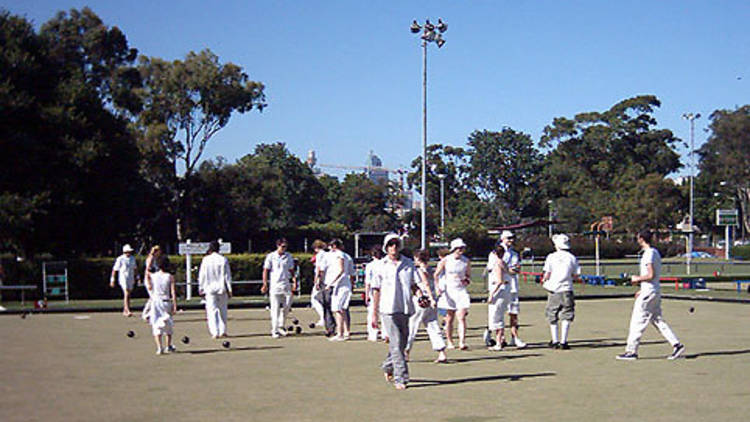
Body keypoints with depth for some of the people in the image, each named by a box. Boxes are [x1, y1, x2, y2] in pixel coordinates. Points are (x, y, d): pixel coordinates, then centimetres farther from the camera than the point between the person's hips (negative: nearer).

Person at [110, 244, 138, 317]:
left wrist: (134, 278, 23)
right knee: (126, 294, -18)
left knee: (128, 295, 10)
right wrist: (112, 280, -8)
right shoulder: (120, 259, -10)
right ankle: (128, 311, -25)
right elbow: (114, 270, -7)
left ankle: (124, 311, 21)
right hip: (123, 278, -6)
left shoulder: (132, 258, 7)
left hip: (130, 279, 6)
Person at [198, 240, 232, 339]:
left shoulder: (206, 260, -4)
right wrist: (229, 289, 5)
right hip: (222, 289, 1)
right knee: (223, 310, 15)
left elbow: (202, 276, 1)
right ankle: (223, 331, 19)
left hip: (210, 289, -1)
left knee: (212, 310, -1)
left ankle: (215, 332, -11)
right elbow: (227, 276, -1)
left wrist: (201, 289, 10)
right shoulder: (223, 260, -3)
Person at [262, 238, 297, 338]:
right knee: (275, 308, -4)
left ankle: (281, 326, 16)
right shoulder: (271, 257, 0)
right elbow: (265, 271, 2)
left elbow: (291, 270, 17)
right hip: (275, 285, -3)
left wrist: (294, 281, 5)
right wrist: (265, 284, -6)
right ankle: (274, 330, 1)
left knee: (287, 306, -4)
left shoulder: (288, 256, 10)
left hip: (286, 285, 3)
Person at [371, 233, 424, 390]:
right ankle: (400, 377, -7)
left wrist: (420, 295, -10)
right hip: (388, 308, -4)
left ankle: (388, 367, 35)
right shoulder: (381, 265, 3)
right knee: (396, 343, -10)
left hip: (405, 308, 4)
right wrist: (374, 314, 3)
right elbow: (376, 290, 5)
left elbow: (414, 284, 12)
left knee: (401, 342, 11)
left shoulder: (408, 263, 9)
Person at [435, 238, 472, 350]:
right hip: (449, 291, -1)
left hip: (461, 291, 1)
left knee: (462, 318, -10)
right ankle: (450, 342, 19)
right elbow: (436, 275, 6)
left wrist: (467, 280, -5)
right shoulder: (445, 261, -3)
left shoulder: (466, 261, 3)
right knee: (449, 319, 7)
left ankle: (462, 342, -14)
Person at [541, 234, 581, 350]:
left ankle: (555, 341, 7)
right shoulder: (572, 258, 2)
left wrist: (543, 281, 12)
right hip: (567, 290, 0)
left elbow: (547, 274, -8)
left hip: (553, 290, 0)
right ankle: (563, 342, -3)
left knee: (552, 317, 11)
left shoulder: (551, 257, -3)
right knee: (566, 316, 4)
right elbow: (576, 275, 4)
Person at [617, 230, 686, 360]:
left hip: (649, 292, -10)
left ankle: (631, 351, -1)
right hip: (655, 291, 10)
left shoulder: (649, 254, -15)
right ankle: (676, 344, 6)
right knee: (658, 320, 12)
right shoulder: (655, 252, 16)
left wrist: (637, 278, -7)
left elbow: (650, 275, -23)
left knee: (637, 321, -4)